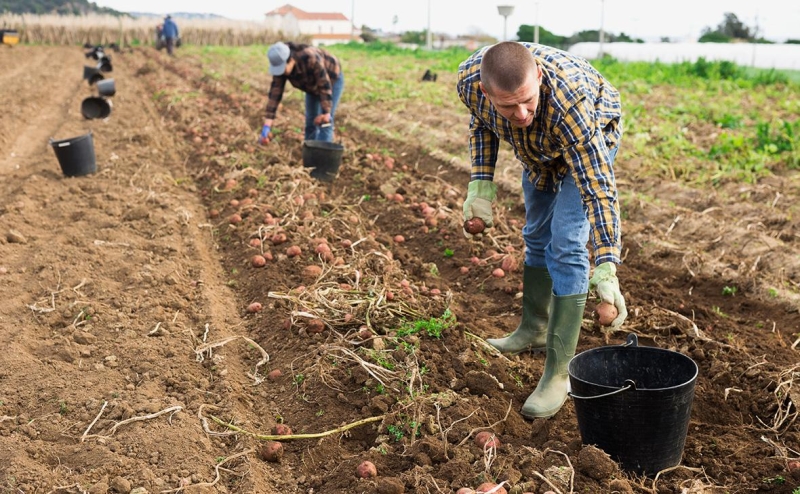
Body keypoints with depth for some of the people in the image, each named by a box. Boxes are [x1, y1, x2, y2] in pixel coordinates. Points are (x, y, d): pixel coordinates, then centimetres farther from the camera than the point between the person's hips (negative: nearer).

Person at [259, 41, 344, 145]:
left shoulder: (310, 59, -41)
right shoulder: (281, 67, -23)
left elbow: (325, 85, -37)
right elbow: (275, 94, -24)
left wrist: (326, 113, -38)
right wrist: (266, 126, -29)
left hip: (333, 80, -6)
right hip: (314, 85, 6)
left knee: (324, 122, -12)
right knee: (311, 121, 8)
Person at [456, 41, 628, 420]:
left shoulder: (569, 101, -45)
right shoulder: (469, 79, -31)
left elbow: (598, 189, -43)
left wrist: (606, 269, -49)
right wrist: (480, 183, -14)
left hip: (591, 141, -5)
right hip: (536, 148, 6)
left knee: (565, 247, -17)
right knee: (536, 236, 18)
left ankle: (558, 373, -11)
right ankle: (534, 330, 37)